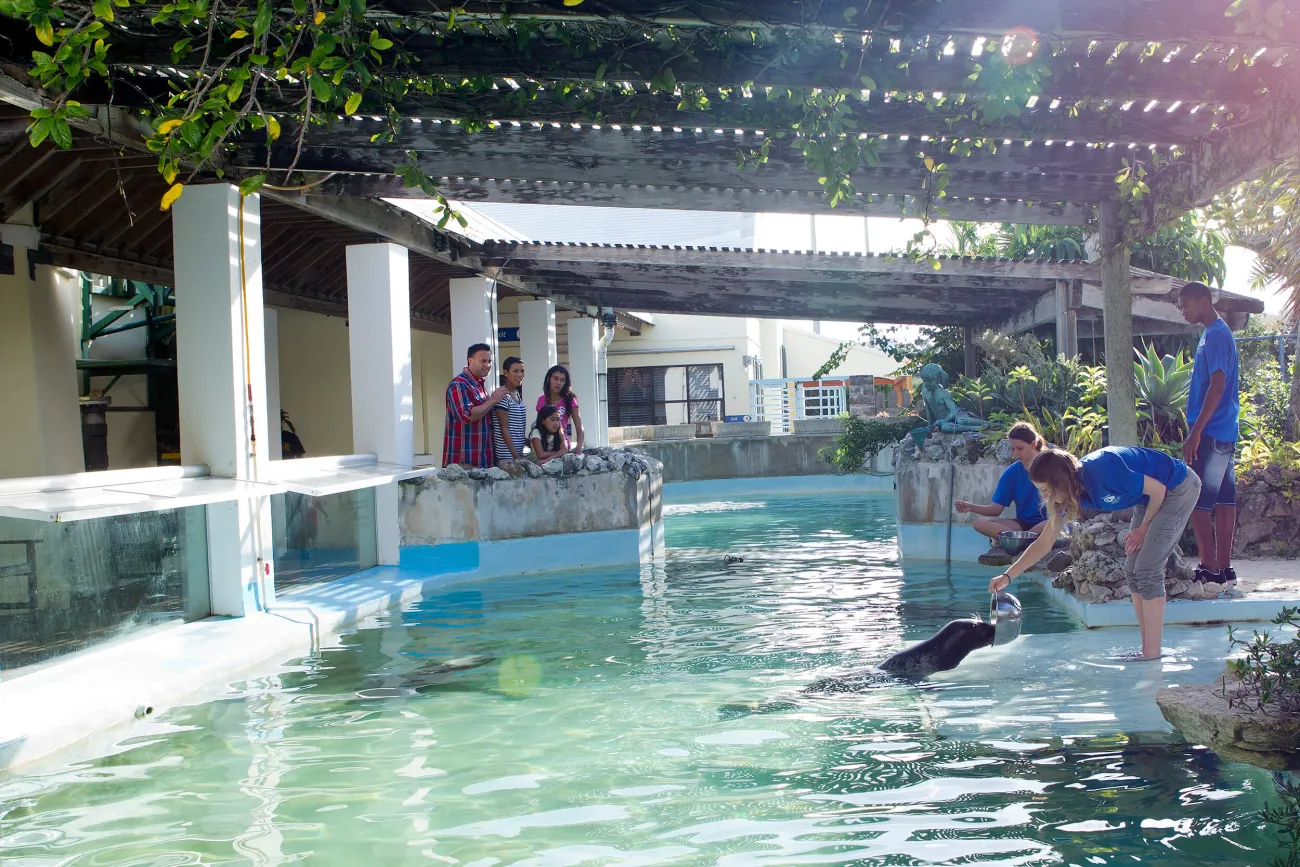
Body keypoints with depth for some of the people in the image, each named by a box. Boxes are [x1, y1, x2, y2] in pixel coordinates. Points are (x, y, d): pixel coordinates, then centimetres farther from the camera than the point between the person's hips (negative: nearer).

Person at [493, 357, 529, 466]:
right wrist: (516, 456, -18)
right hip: (507, 456, -8)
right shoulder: (503, 396, -13)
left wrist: (520, 455, 15)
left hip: (519, 453, 8)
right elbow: (504, 429, -16)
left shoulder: (517, 394, 12)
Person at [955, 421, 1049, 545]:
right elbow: (997, 509, 2)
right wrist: (971, 507, -14)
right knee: (980, 523, -21)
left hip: (1045, 522, -3)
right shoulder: (1011, 473, 4)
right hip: (1022, 523, 3)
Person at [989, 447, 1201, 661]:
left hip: (1180, 488, -8)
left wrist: (1144, 527, -7)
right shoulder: (1071, 494, -9)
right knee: (1133, 571, 5)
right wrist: (1007, 576, -7)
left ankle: (1152, 653, -7)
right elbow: (1044, 543, -2)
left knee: (1147, 570, -12)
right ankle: (1147, 649, 11)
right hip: (1148, 500, 8)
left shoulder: (1102, 471, -34)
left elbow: (1158, 489, -21)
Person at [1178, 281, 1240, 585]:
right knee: (1224, 501, 10)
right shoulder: (1217, 333, 17)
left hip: (1210, 433, -10)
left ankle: (1210, 569, -6)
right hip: (1226, 433, 10)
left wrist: (1196, 432, -23)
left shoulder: (1215, 335, -13)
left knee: (1197, 502, -8)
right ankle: (1224, 567, 14)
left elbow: (1217, 385, -21)